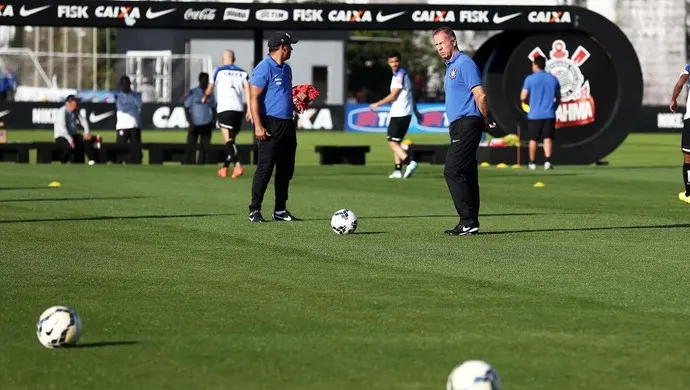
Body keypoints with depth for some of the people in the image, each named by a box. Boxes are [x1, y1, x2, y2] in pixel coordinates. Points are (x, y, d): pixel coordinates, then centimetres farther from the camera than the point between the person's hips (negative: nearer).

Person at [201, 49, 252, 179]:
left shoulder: (219, 71, 6)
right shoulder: (242, 73, 14)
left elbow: (210, 89, 19)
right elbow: (248, 91, 2)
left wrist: (204, 98, 40)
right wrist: (249, 109, 0)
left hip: (225, 109, -5)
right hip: (239, 109, 5)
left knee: (228, 140, -13)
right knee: (231, 140, 16)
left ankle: (237, 165, -31)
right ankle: (225, 168, 22)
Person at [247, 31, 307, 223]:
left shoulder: (286, 69, 17)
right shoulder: (264, 68, -11)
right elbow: (254, 98, -15)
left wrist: (297, 98, 9)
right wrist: (258, 126, -22)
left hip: (287, 124, 9)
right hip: (271, 125, -9)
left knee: (286, 169, 11)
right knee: (265, 168, -9)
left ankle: (280, 210, 18)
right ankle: (254, 211, -5)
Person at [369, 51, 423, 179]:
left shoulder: (400, 75, -14)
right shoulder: (403, 74, 17)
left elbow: (393, 96, -14)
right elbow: (410, 94, 24)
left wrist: (377, 104, -4)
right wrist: (416, 111, 30)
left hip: (399, 114, -10)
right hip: (406, 113, 10)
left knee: (392, 142, -9)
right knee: (396, 142, 13)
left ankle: (410, 162, -24)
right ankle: (398, 170, 11)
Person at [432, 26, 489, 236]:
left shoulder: (464, 64, -11)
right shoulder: (451, 67, 21)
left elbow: (480, 95, -16)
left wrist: (484, 121, -5)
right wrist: (483, 121, 18)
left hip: (466, 124, -10)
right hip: (459, 126, 10)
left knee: (453, 171, -14)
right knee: (466, 174, 9)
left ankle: (468, 220, -16)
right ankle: (470, 222, 10)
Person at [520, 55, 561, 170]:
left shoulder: (530, 79, -4)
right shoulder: (553, 79, 7)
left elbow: (523, 97, -6)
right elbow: (558, 98, 12)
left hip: (534, 114, -2)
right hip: (549, 114, 2)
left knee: (533, 139, 10)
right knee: (548, 138, -1)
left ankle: (532, 163, 18)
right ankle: (547, 161, -17)